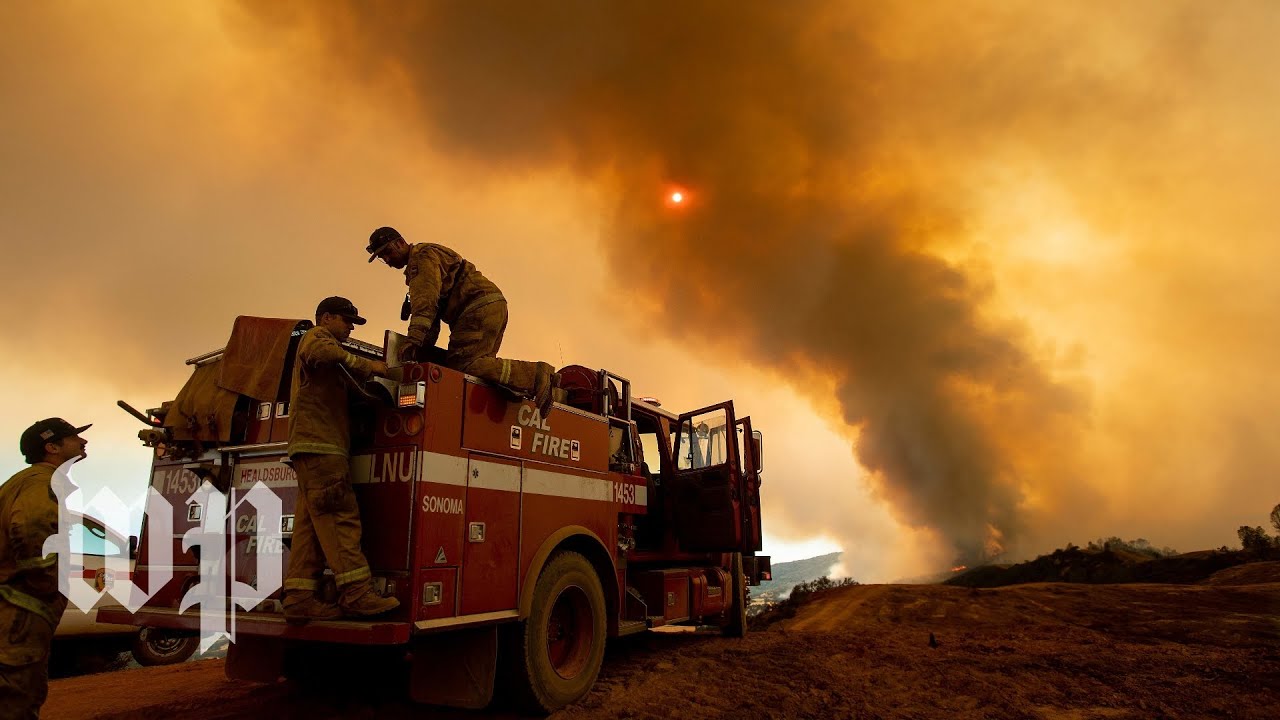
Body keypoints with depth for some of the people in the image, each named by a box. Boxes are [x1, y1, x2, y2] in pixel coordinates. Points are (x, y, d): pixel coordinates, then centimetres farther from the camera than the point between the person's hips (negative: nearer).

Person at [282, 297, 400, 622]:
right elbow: (321, 353, -23)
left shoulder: (328, 344, 34)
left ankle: (299, 599, 1)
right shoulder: (317, 335, 3)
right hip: (317, 442, -10)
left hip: (318, 447, 10)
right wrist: (365, 365, -16)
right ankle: (357, 593, -22)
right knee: (340, 514, -17)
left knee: (311, 522, 3)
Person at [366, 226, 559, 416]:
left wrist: (414, 339, -27)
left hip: (480, 307, -10)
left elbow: (426, 300, -18)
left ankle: (535, 375, -26)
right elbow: (433, 308, 29)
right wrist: (424, 347, 18)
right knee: (479, 364, 9)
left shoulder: (422, 256, -1)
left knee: (462, 364, -18)